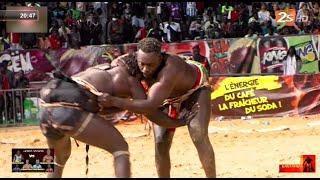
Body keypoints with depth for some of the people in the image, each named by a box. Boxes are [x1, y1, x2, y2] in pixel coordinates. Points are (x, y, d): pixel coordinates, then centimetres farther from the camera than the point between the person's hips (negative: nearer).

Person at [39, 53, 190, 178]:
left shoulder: (101, 68, 34)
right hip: (70, 109, -7)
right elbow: (152, 114, 15)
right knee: (120, 148, 7)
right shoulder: (130, 80, 17)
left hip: (47, 107, 7)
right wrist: (180, 122, 26)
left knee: (60, 157, 32)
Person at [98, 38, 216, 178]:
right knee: (160, 143, -6)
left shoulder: (169, 69, -48)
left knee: (199, 137, -21)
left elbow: (150, 106, -55)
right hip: (168, 97, 6)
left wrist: (114, 101, -58)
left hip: (195, 88, -5)